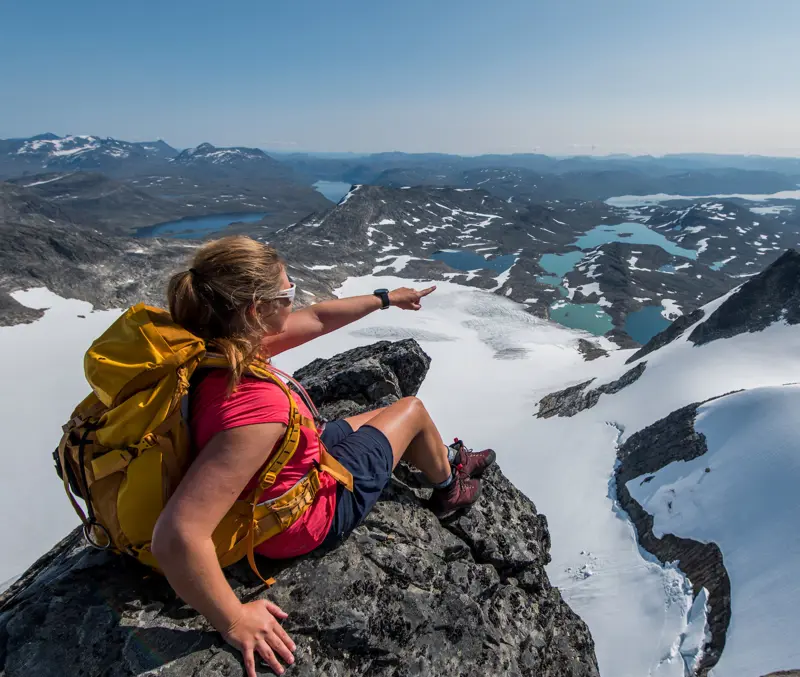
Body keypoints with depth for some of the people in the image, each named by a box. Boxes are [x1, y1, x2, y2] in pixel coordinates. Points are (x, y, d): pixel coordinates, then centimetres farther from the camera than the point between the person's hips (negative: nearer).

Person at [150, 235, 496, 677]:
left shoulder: (221, 346, -15)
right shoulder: (256, 405, -43)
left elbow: (317, 319, -3)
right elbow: (177, 537, -46)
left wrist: (385, 298, 9)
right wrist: (234, 621, -31)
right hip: (313, 514, -7)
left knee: (384, 415, 25)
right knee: (411, 410, 9)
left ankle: (450, 459, 55)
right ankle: (448, 486, 42)